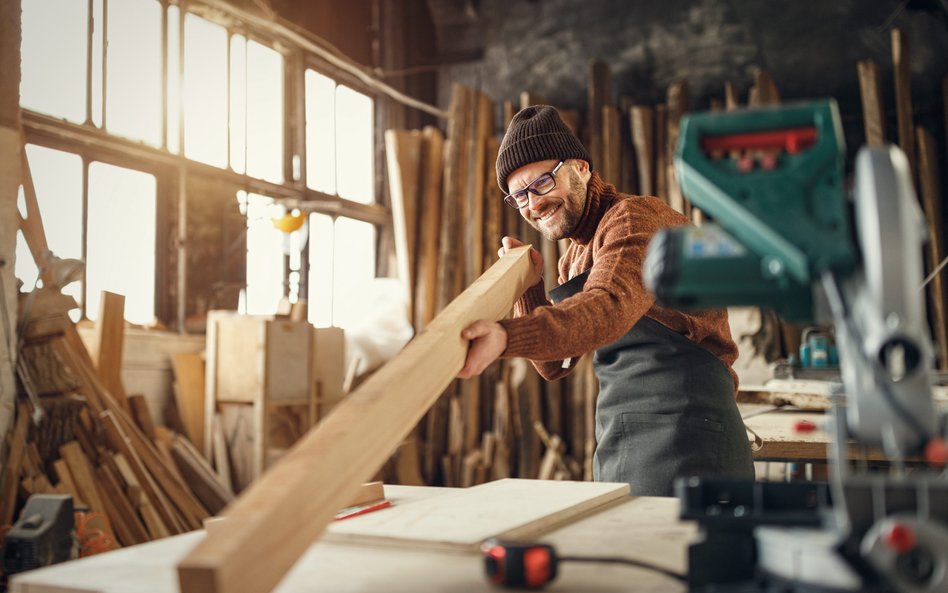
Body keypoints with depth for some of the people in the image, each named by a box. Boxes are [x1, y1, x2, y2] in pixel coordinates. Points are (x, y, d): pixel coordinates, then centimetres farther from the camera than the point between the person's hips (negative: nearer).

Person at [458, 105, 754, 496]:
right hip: (617, 449, 9)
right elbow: (554, 365, 16)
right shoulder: (575, 258, 18)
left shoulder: (636, 217, -10)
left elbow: (608, 309, -31)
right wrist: (528, 286, 2)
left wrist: (506, 336, -46)